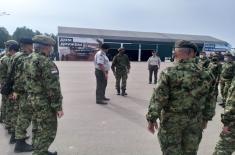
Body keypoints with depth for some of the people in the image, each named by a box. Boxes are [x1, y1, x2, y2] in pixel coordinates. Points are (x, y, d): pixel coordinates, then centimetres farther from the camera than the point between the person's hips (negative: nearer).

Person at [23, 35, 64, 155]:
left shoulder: (28, 60, 7)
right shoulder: (46, 62, -21)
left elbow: (28, 81, 15)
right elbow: (53, 87, -22)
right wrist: (58, 106, -16)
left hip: (32, 100, 9)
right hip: (45, 103, -9)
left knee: (37, 129, 21)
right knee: (47, 132, 3)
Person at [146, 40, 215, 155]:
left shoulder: (169, 73, -17)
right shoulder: (204, 75, -3)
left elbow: (158, 99, -17)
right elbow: (209, 101, 6)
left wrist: (151, 119, -7)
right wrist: (206, 118, 19)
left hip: (171, 121, -4)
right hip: (195, 122, 4)